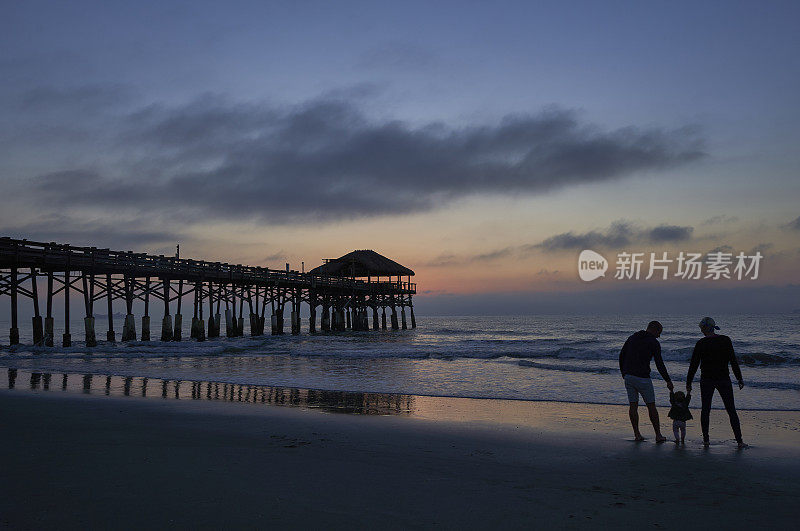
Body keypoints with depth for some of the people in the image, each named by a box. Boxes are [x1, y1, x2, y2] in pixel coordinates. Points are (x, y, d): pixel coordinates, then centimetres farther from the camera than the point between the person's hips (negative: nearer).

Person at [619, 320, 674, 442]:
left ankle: (637, 434, 9)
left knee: (633, 406, 8)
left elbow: (621, 355, 12)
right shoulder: (654, 342, -6)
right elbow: (659, 364, -9)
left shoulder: (632, 337, 12)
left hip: (628, 376, 5)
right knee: (651, 406, 6)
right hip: (642, 378, -5)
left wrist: (623, 373, 21)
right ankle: (658, 435, 12)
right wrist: (668, 381, -1)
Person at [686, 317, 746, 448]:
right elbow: (733, 361, -2)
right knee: (731, 410, 7)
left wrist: (688, 383, 4)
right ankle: (739, 441, 6)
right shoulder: (726, 340, -3)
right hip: (724, 379, 1)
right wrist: (739, 379, 7)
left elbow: (693, 365, -4)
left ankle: (706, 440, 10)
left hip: (707, 380, -1)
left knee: (705, 410, 10)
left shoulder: (701, 344, -8)